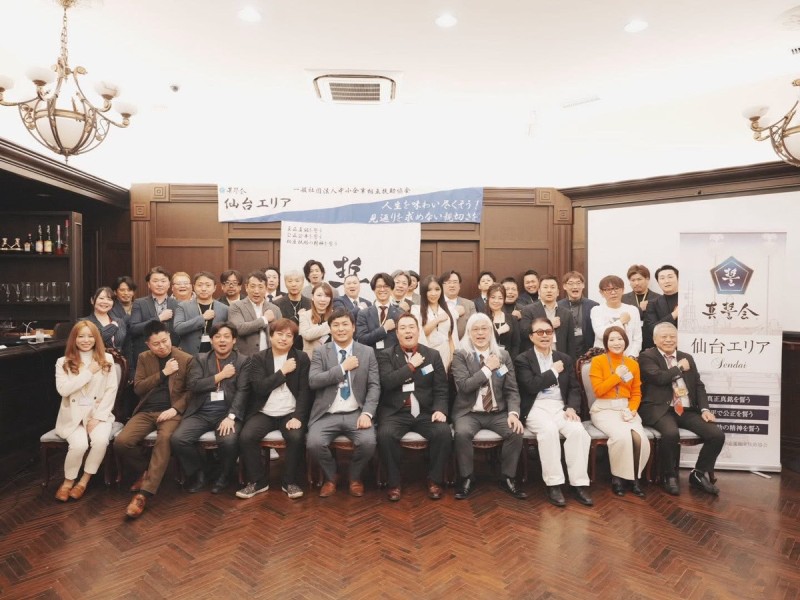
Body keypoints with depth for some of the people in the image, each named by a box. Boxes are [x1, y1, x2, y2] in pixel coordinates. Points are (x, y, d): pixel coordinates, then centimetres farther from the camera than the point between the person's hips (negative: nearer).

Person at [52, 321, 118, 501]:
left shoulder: (106, 359, 5)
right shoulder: (63, 362, 5)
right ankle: (68, 481, 1)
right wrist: (89, 372, -14)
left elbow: (111, 390, 0)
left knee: (101, 440, -28)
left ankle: (84, 481, -5)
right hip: (72, 415, 0)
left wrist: (98, 416, -8)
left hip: (99, 413, 1)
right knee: (79, 444, -28)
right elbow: (63, 390, -11)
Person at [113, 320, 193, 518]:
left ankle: (143, 494, -31)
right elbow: (138, 388, 2)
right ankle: (146, 470, 8)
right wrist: (163, 373, -9)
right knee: (121, 442, -21)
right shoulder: (144, 358, 12)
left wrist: (175, 409, -15)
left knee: (165, 439, -35)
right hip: (146, 411, 4)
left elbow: (191, 390, 0)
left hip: (171, 411, -4)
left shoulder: (186, 359, 2)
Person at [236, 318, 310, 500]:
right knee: (246, 437, -24)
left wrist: (298, 416, -16)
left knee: (297, 437, -29)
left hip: (290, 413, -1)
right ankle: (258, 481, -1)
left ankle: (290, 481, -5)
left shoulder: (301, 358, 3)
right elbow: (260, 388, -9)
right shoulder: (258, 358, 4)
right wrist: (283, 372, -12)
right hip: (264, 413, 1)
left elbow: (305, 390, -4)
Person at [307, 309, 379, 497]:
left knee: (368, 443, -26)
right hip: (327, 415, 0)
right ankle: (330, 477, 9)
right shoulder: (320, 352, 6)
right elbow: (313, 381, -9)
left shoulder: (367, 352, 7)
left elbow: (374, 386, 1)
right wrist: (343, 368, -12)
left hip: (356, 413, 0)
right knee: (314, 444, -26)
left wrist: (367, 413, -14)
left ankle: (355, 477, 9)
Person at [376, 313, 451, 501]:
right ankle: (394, 482, -8)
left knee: (444, 432, -26)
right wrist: (411, 365, -10)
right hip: (395, 412, -1)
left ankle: (435, 480, -3)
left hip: (426, 411, 2)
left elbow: (441, 389, 6)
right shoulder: (385, 355, 6)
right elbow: (387, 382, -12)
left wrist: (440, 410, -11)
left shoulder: (433, 355, 10)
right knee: (385, 434, -30)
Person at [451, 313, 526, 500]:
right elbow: (463, 386, -14)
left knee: (516, 432, -24)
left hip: (498, 413, 2)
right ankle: (467, 478, -8)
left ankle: (507, 478, -2)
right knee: (462, 433, -31)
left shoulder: (503, 355, 7)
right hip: (469, 412, -2)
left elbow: (512, 390, 4)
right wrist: (488, 368, -14)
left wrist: (513, 413, -14)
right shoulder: (460, 355, -1)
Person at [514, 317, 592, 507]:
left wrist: (572, 408, -7)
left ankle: (579, 483, -16)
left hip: (560, 407, 4)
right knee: (549, 430, -34)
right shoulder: (522, 360, 3)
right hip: (536, 408, -4)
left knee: (578, 430, -26)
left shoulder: (565, 359, 17)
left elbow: (574, 388, 12)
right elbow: (531, 386, -12)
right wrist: (554, 372, -4)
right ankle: (553, 484, -22)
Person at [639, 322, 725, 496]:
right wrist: (680, 367, -1)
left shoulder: (687, 358, 20)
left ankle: (699, 474, 10)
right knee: (671, 433, -34)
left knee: (717, 435, -12)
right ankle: (670, 476, -7)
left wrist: (705, 409, 0)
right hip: (660, 409, -6)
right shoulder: (647, 357, 1)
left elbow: (699, 385, 16)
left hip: (688, 410, 6)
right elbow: (659, 378, -16)